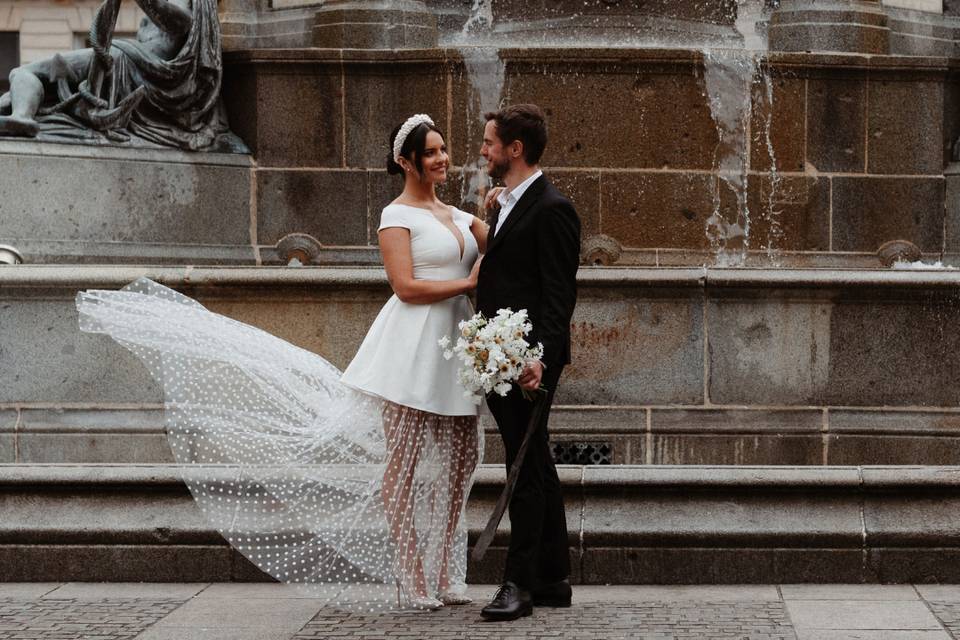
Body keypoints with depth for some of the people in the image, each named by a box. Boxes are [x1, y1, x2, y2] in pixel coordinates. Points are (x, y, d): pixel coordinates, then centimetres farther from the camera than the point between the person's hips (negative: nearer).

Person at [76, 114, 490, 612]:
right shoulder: (397, 216, -5)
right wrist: (466, 283, -14)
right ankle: (413, 580, 4)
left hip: (454, 353, 7)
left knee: (455, 460, 8)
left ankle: (440, 576, 17)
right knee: (404, 463, 0)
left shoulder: (460, 217, 17)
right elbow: (406, 287, -14)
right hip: (411, 348, -7)